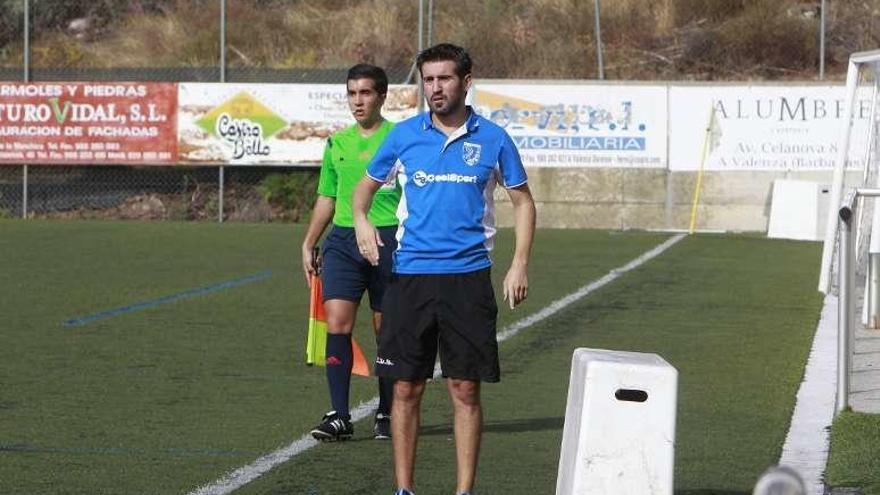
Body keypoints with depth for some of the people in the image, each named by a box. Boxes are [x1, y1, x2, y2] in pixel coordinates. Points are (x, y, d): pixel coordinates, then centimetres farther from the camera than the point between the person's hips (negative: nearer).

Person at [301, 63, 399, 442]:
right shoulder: (337, 143, 14)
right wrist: (308, 245, 19)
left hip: (388, 237, -4)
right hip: (342, 240, 4)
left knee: (387, 329, 4)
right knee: (336, 323, -9)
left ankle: (386, 414, 17)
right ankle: (339, 416, -9)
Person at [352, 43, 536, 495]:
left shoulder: (492, 139, 2)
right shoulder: (404, 135, 5)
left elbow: (522, 201, 11)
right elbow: (366, 185, 17)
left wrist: (519, 264, 0)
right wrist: (361, 219, -5)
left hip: (468, 276, -1)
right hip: (410, 275, 1)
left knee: (465, 390, 1)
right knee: (406, 389, 2)